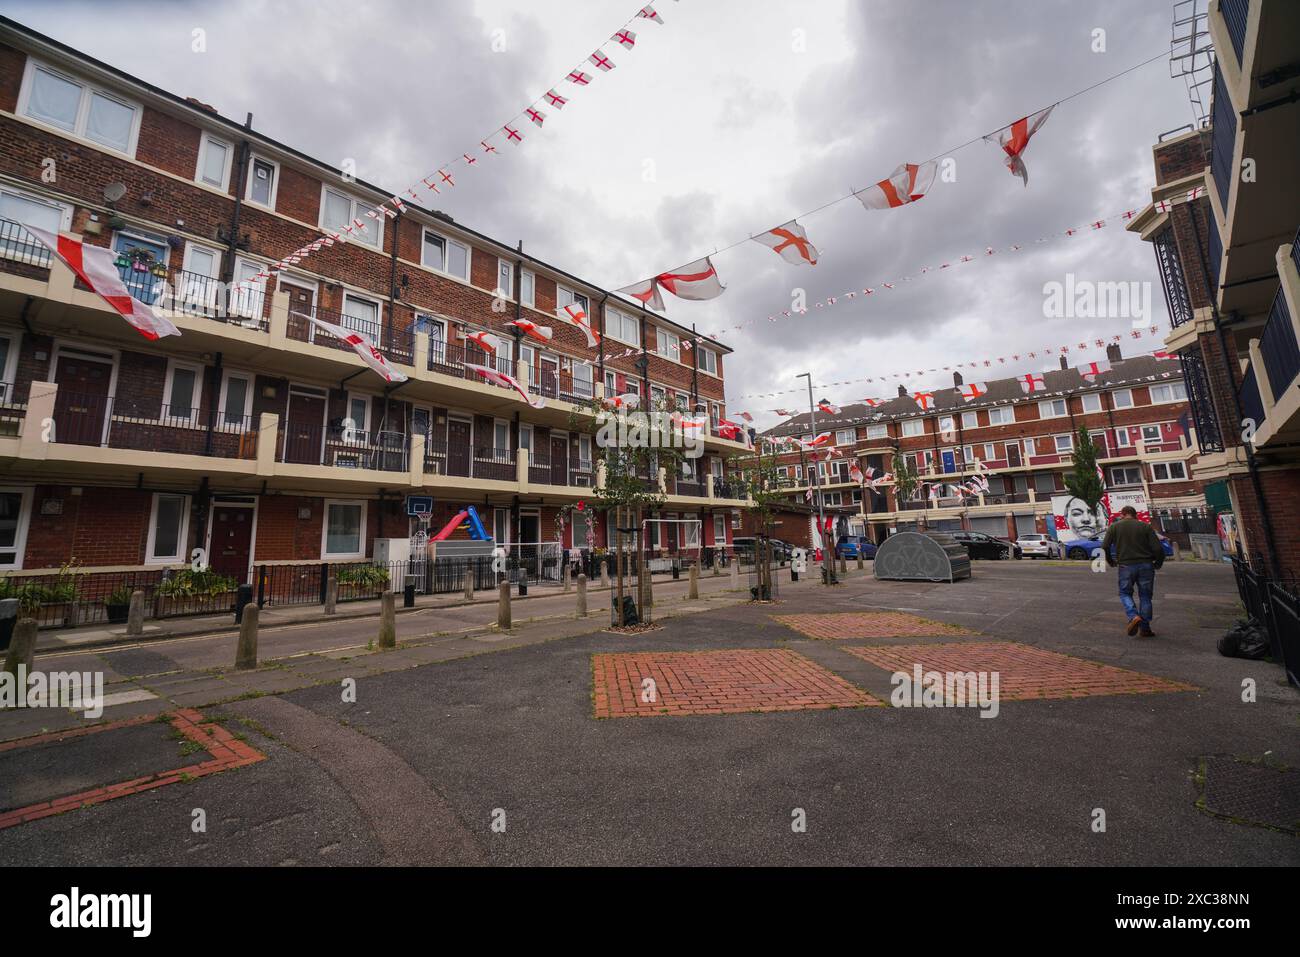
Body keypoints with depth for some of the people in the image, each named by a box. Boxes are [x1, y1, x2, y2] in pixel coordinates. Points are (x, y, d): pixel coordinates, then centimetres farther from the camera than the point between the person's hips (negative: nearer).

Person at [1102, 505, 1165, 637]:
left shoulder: (1114, 527, 2)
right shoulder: (1145, 527, 3)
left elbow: (1105, 546, -4)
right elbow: (1158, 548, -3)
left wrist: (1110, 560, 12)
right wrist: (1158, 563, 14)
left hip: (1126, 566, -2)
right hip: (1146, 565, 2)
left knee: (1125, 593, 14)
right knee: (1145, 596, 12)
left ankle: (1134, 617, -10)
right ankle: (1145, 628, 15)